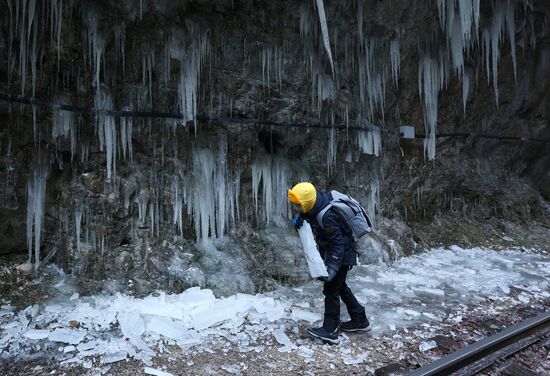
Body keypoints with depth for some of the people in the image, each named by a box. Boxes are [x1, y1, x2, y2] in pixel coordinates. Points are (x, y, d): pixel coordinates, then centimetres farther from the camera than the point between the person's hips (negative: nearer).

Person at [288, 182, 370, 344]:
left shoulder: (327, 216, -35)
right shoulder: (317, 198, -11)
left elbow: (337, 244, -30)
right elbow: (304, 211, 12)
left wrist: (332, 267, -36)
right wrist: (299, 217, -9)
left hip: (341, 255, -10)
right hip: (331, 251, 10)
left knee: (330, 289, -1)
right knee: (339, 285, 21)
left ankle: (330, 331, 11)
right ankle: (360, 320, 34)